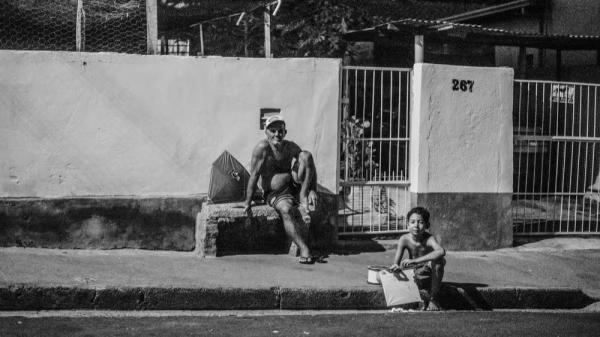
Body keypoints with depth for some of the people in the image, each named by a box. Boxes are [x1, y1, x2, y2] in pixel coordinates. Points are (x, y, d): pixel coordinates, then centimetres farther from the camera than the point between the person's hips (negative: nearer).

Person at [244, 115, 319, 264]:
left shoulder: (292, 148, -2)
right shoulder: (262, 148, -13)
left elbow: (310, 170, -5)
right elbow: (254, 176, -16)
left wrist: (312, 191, -21)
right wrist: (248, 202, -18)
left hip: (294, 186, 4)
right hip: (274, 192, -4)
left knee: (306, 155, -15)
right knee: (286, 210, -37)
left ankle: (303, 199, -22)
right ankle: (304, 249, -40)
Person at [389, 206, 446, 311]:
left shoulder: (429, 239, -28)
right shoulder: (404, 239, -19)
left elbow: (441, 251, -51)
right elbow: (396, 262, -21)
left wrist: (415, 261, -57)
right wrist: (395, 267, -48)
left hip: (430, 274, -4)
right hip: (416, 276, 4)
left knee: (439, 260, -33)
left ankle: (433, 299, -17)